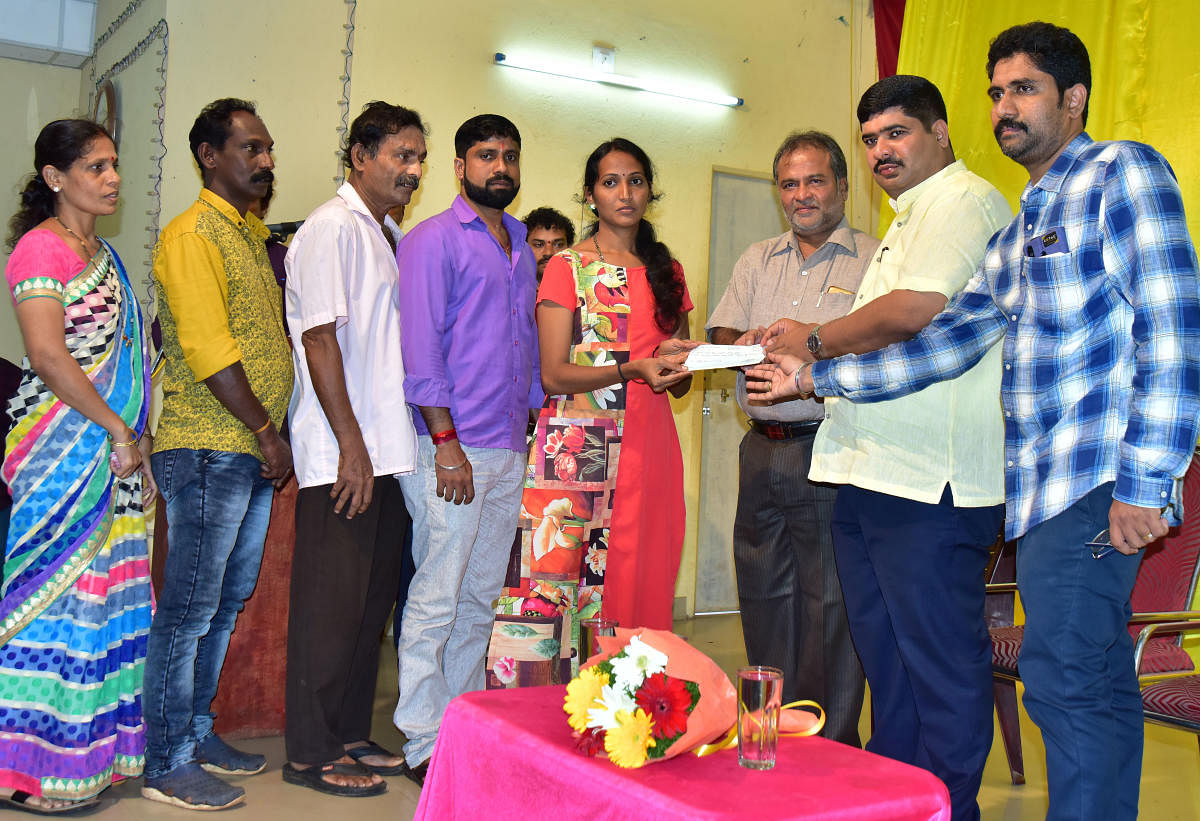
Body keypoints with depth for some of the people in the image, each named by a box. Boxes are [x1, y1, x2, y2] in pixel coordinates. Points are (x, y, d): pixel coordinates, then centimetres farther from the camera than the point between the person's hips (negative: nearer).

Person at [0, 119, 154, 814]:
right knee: (56, 590, -4)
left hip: (113, 449, 9)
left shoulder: (102, 252, 19)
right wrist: (118, 429, -16)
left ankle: (89, 747, 21)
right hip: (61, 448, -8)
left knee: (102, 590, 10)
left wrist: (136, 438, 12)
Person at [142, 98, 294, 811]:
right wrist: (267, 432, -14)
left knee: (227, 603, 15)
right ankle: (167, 763, 9)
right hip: (207, 448, -9)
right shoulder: (193, 233, -8)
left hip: (255, 451, 9)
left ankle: (196, 730, 28)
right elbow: (208, 350, -17)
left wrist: (276, 437, 13)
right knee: (190, 608, -2)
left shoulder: (255, 235, 20)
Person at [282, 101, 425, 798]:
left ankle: (351, 736, 25)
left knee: (372, 600, 13)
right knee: (332, 603, -1)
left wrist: (383, 447, 15)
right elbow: (320, 341, -15)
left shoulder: (386, 235, 18)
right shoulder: (332, 228, -8)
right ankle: (312, 753, 11)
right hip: (343, 455, -9)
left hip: (388, 452, 9)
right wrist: (352, 446, -18)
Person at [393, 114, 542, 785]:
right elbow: (421, 348, -11)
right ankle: (425, 744, 6)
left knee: (481, 598, 12)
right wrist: (446, 441, -16)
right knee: (437, 599, -3)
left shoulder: (522, 247, 18)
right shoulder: (433, 241, -3)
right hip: (454, 448, -7)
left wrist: (532, 425, 15)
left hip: (510, 451, 7)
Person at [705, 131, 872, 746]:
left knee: (830, 607, -2)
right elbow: (721, 335, 12)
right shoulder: (757, 261, 19)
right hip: (762, 450, 6)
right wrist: (746, 345, -11)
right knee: (763, 600, 12)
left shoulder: (873, 259, 1)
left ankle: (833, 749, 11)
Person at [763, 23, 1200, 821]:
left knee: (1063, 679, -10)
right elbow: (947, 342, 17)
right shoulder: (1016, 236, 23)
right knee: (1097, 682, 12)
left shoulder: (1123, 173, -2)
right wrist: (818, 377, 11)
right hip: (1044, 489, 8)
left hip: (1093, 484, -8)